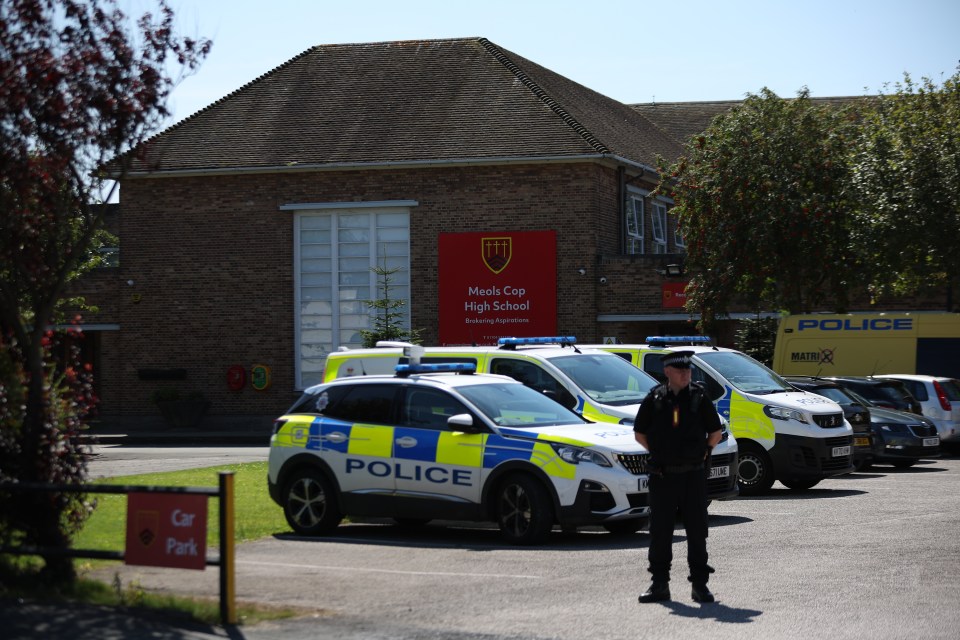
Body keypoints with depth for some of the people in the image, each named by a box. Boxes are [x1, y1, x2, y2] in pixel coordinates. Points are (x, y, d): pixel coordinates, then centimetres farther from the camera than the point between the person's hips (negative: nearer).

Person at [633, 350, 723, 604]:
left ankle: (700, 584, 8)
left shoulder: (699, 398, 1)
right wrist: (658, 454, 5)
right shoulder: (654, 400, 1)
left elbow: (716, 432, 11)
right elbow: (639, 433, 11)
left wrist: (703, 453, 4)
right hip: (662, 476, 0)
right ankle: (659, 584, 11)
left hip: (693, 475, 0)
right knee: (660, 531, 4)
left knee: (697, 531, 2)